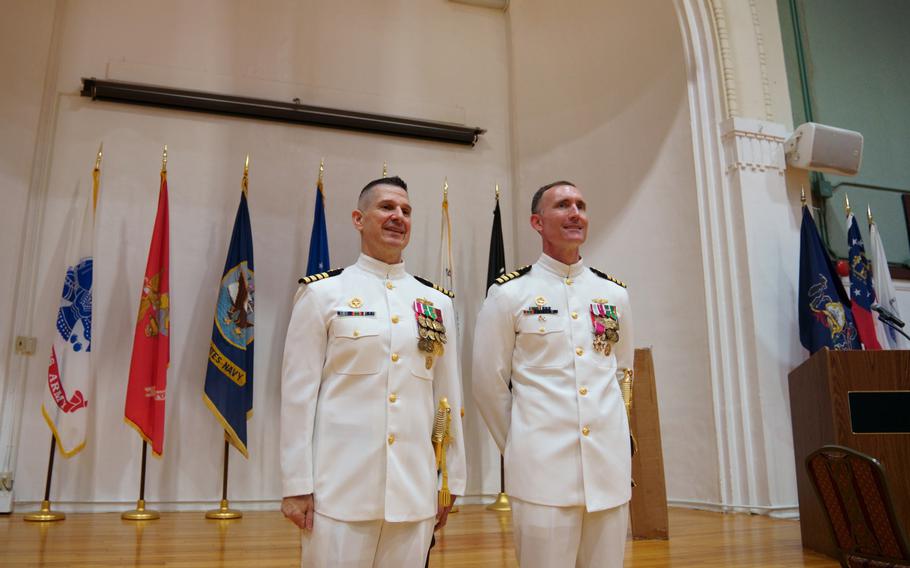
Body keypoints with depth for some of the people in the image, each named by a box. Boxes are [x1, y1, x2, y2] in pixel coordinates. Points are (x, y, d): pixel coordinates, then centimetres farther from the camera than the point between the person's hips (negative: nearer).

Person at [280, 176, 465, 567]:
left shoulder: (437, 302, 9)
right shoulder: (322, 293, -1)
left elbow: (449, 396, 11)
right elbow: (298, 391, -3)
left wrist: (452, 481, 11)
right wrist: (296, 485, -6)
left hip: (415, 491, 4)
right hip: (339, 489, -3)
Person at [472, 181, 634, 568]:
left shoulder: (614, 293, 10)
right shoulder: (509, 294, -2)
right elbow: (489, 384, 1)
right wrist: (521, 449, 5)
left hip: (610, 467, 4)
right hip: (541, 472, -4)